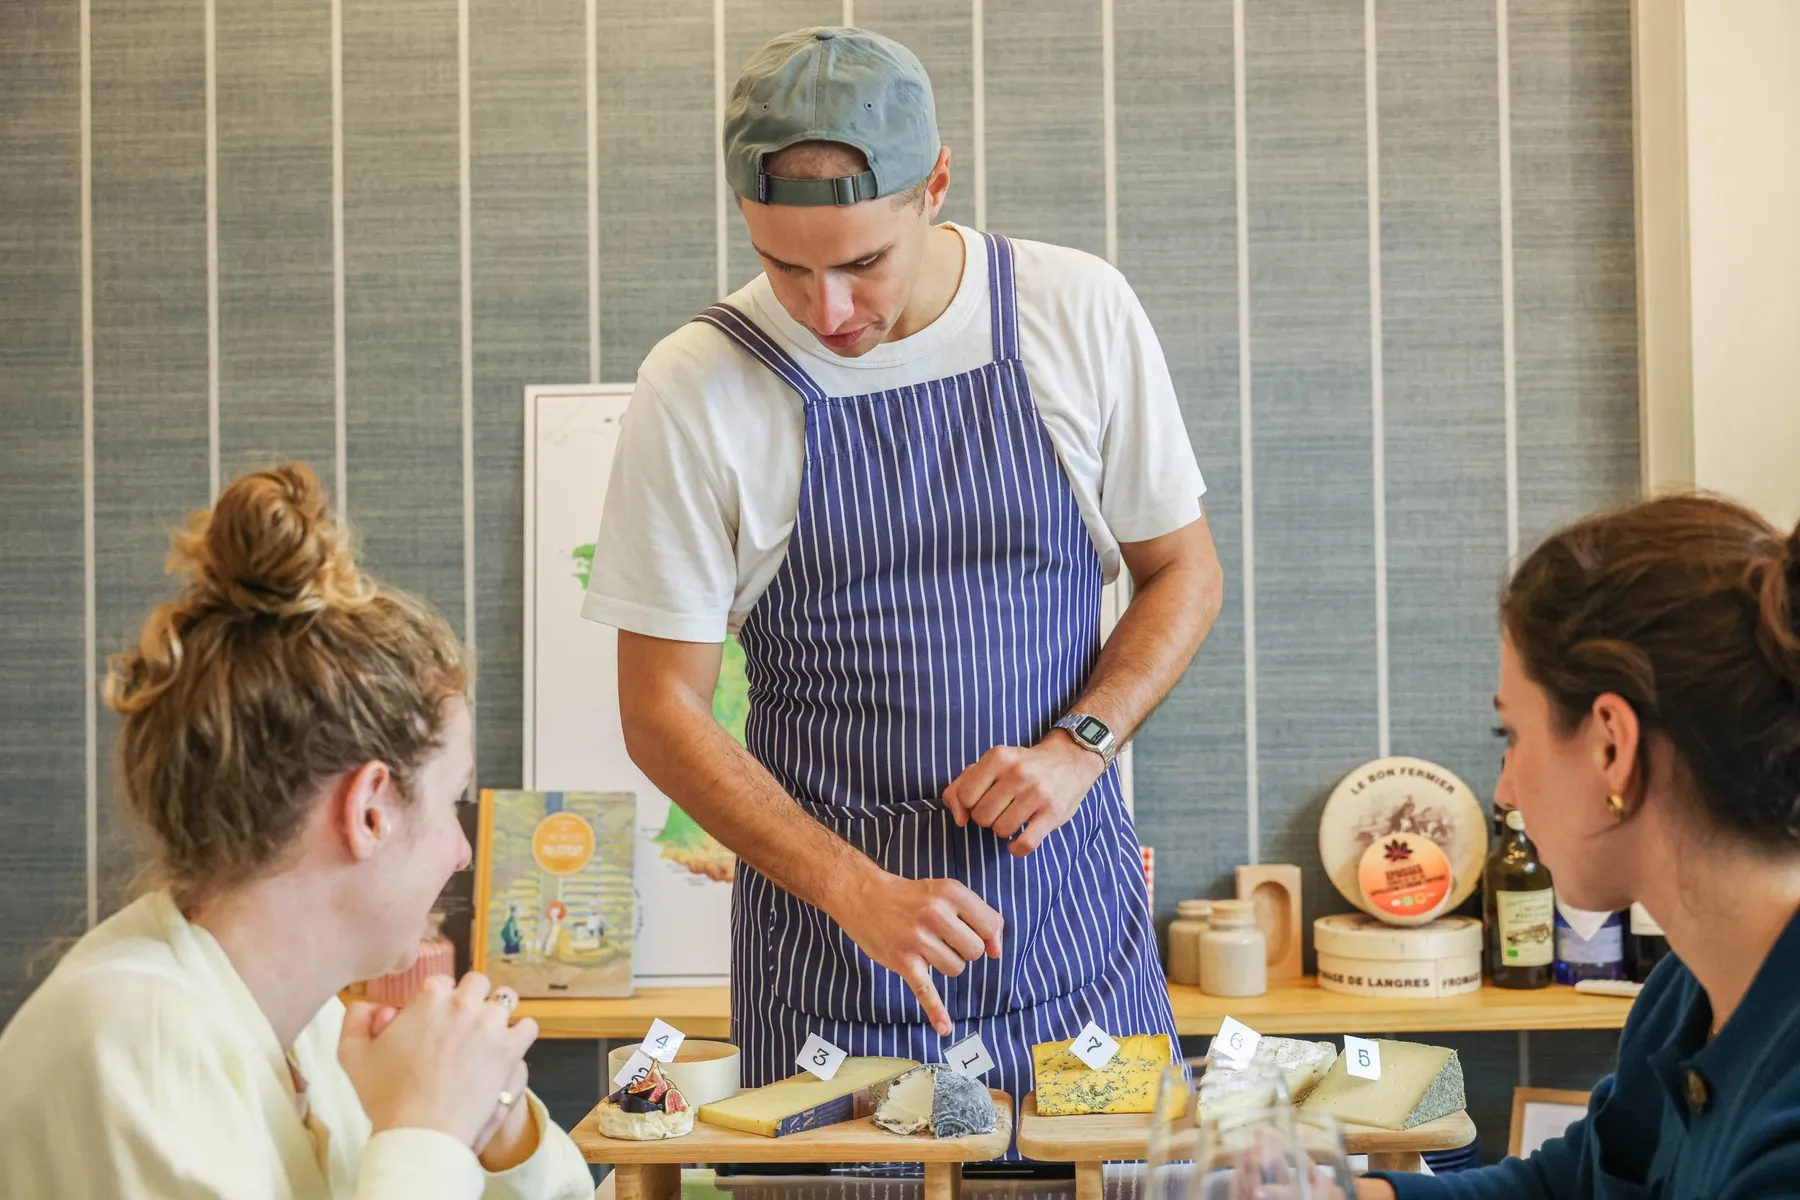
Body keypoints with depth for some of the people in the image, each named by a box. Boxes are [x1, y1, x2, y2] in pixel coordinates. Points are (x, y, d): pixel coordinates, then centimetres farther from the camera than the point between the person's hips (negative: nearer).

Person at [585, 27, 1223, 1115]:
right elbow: (663, 711, -6)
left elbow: (1183, 570, 7)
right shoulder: (697, 389, -9)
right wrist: (857, 890, -17)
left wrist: (1078, 744, -11)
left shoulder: (1080, 314, -4)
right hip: (825, 924, -1)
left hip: (1067, 908, 1)